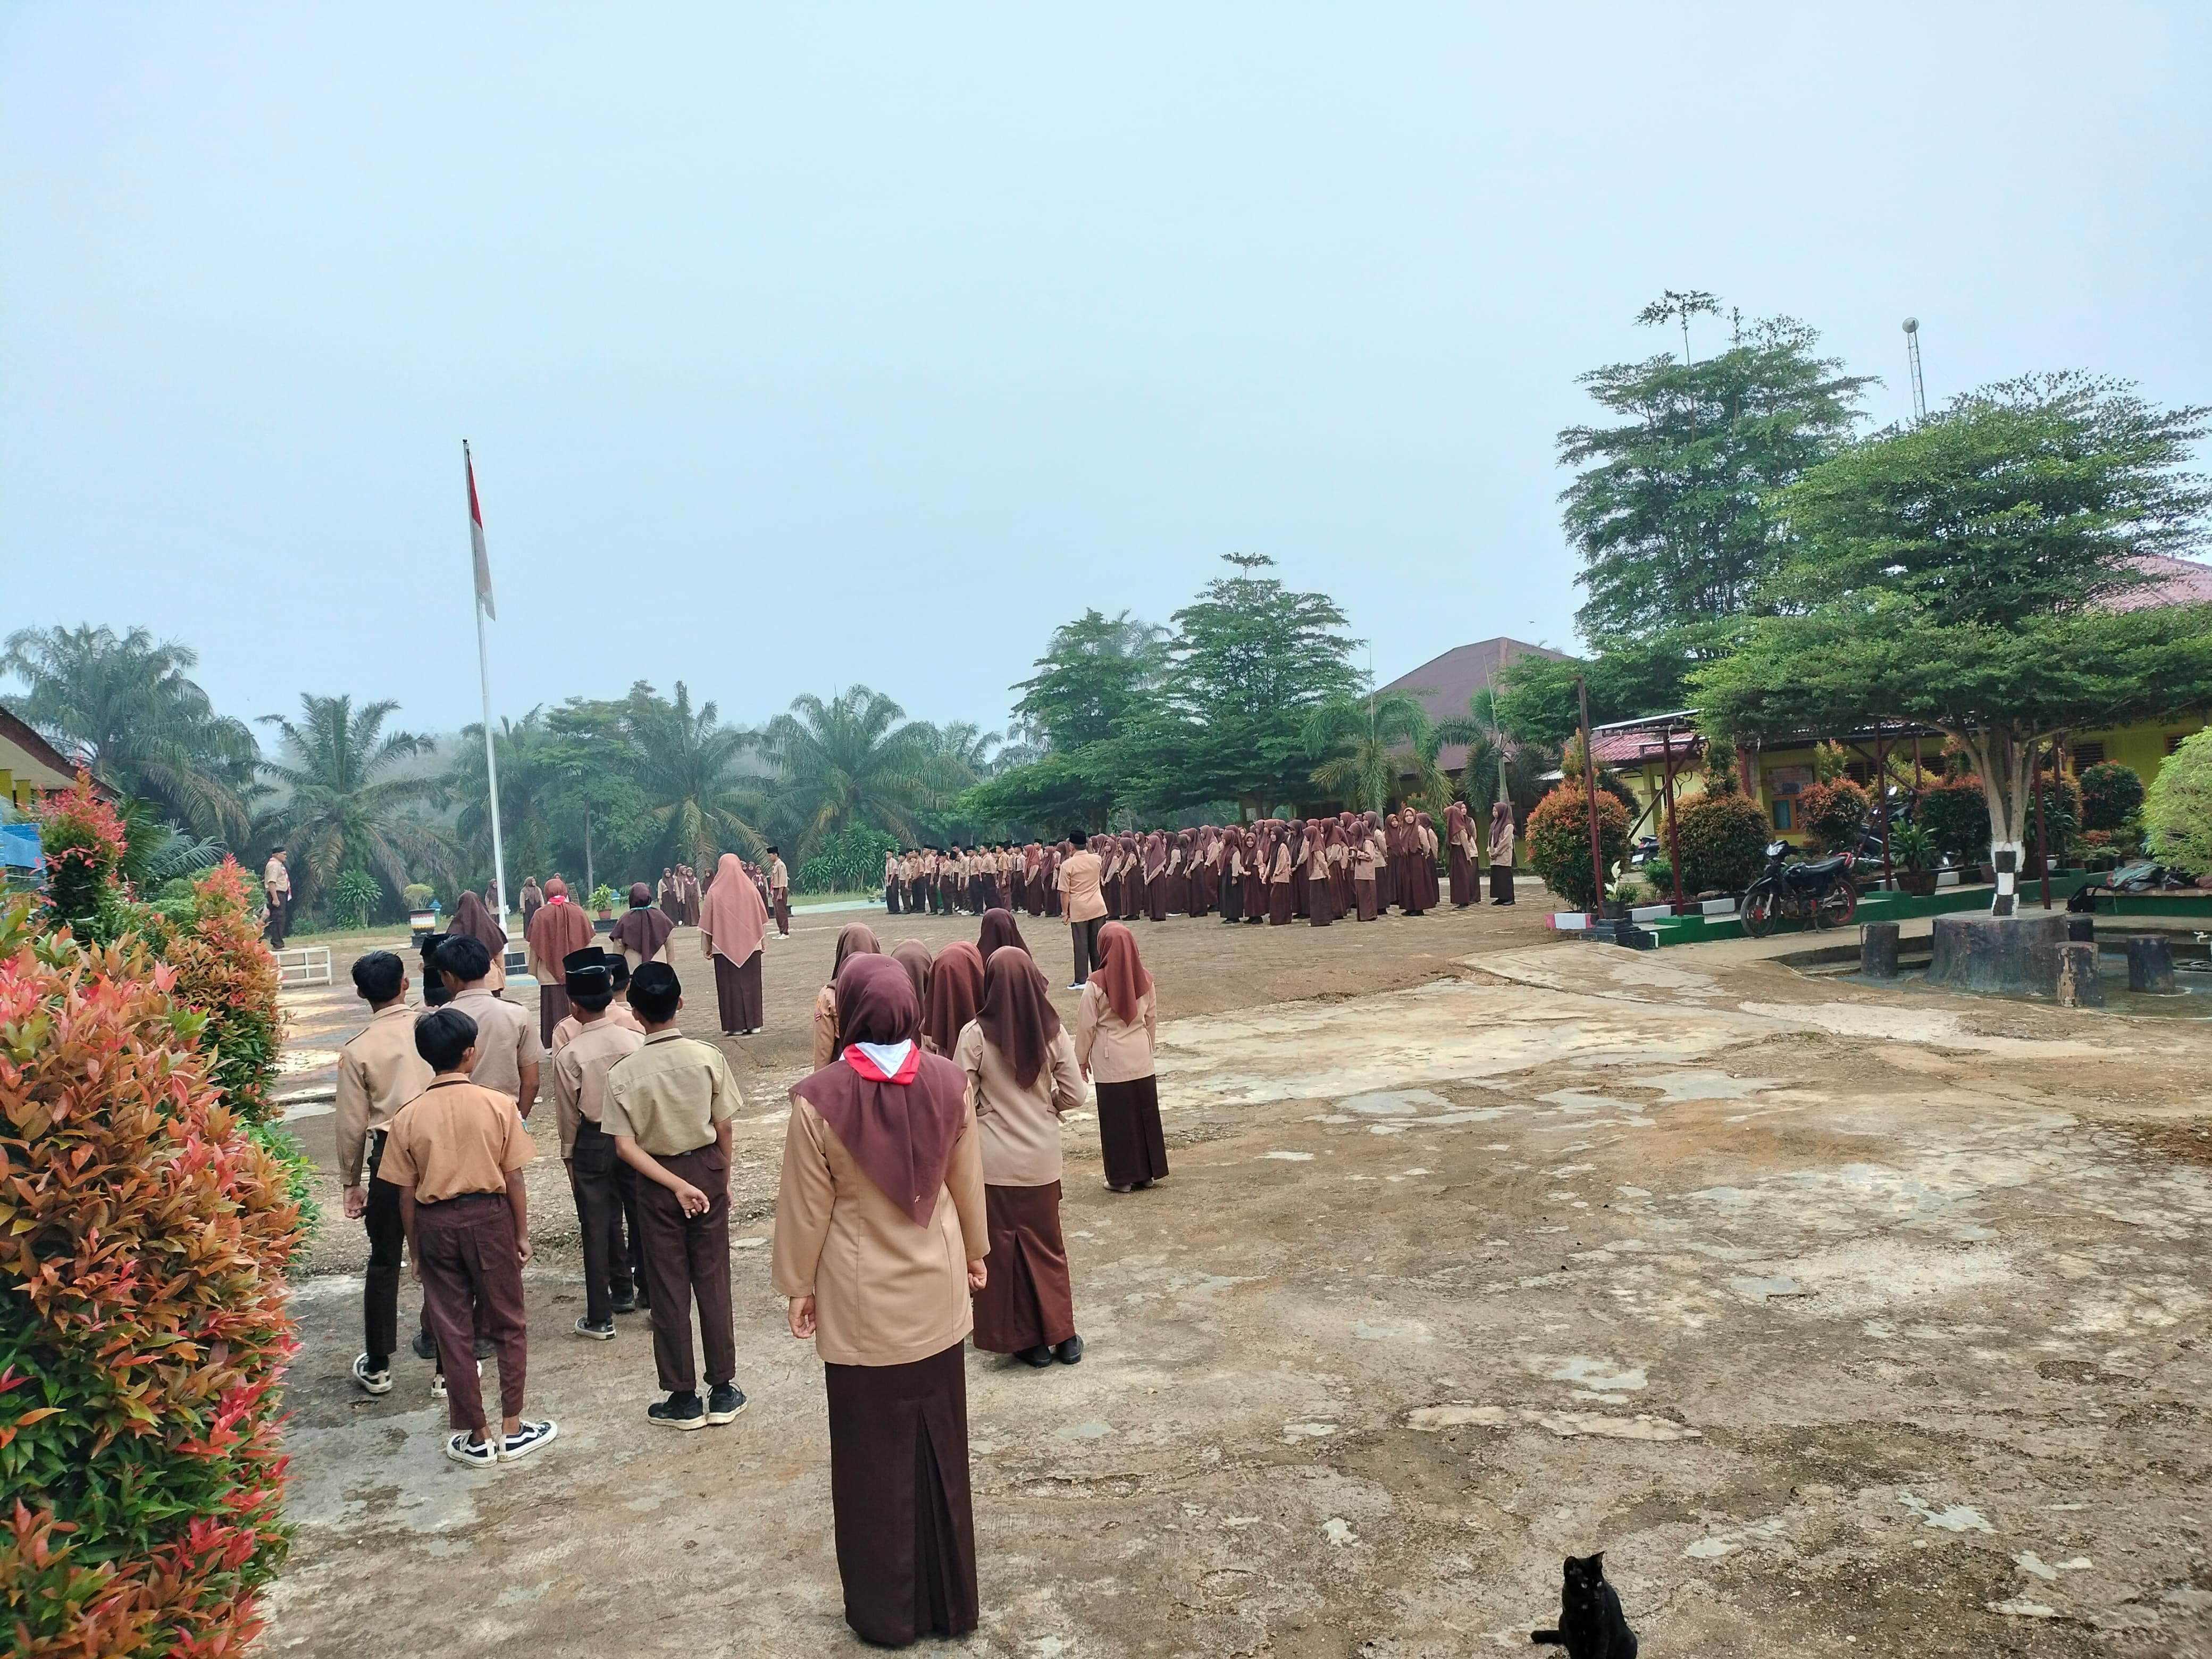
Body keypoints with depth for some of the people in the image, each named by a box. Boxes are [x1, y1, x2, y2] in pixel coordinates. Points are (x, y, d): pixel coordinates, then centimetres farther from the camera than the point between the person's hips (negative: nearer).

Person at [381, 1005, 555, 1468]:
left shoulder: (408, 1116, -6)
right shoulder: (498, 1105, -10)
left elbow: (406, 1193, -1)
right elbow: (514, 1178, -7)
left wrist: (415, 1250, 10)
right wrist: (522, 1233, 5)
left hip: (435, 1223, 1)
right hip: (489, 1217, -1)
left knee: (452, 1333, 11)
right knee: (508, 1325, 14)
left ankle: (477, 1438, 19)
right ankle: (513, 1430, 19)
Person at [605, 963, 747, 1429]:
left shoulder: (624, 1072, -13)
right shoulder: (708, 1057, -12)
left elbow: (625, 1146, -15)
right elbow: (723, 1128, -6)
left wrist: (675, 1185, -13)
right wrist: (722, 1179, 9)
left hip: (657, 1181, -1)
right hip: (707, 1169, 1)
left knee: (669, 1289, 9)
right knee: (713, 1282, 10)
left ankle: (684, 1399, 17)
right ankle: (722, 1391, 18)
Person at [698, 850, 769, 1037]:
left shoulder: (714, 893, -8)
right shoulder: (751, 890, -3)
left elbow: (707, 923, -4)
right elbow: (762, 920, 5)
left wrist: (706, 947, 5)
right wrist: (762, 942, 15)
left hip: (724, 946, -2)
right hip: (750, 945, 2)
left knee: (729, 985, 4)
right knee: (750, 983, 10)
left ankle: (735, 1026, 5)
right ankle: (753, 1023, 12)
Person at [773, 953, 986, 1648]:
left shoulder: (819, 1097, -20)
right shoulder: (948, 1081, -10)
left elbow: (806, 1206, -10)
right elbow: (967, 1182, 3)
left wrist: (799, 1285, 4)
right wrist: (975, 1252, 19)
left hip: (864, 1303, -3)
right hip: (937, 1292, 3)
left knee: (876, 1456, 12)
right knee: (941, 1446, 17)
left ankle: (887, 1611, 26)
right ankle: (950, 1600, 31)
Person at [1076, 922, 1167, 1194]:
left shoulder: (1097, 983, -14)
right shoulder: (1144, 980, -2)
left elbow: (1086, 1025, -8)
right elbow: (1152, 1019, 8)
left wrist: (1082, 1059, 5)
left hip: (1111, 1061, -4)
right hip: (1141, 1058, 4)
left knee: (1117, 1118, 4)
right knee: (1145, 1113, 13)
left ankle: (1122, 1177, 10)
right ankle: (1149, 1171, 22)